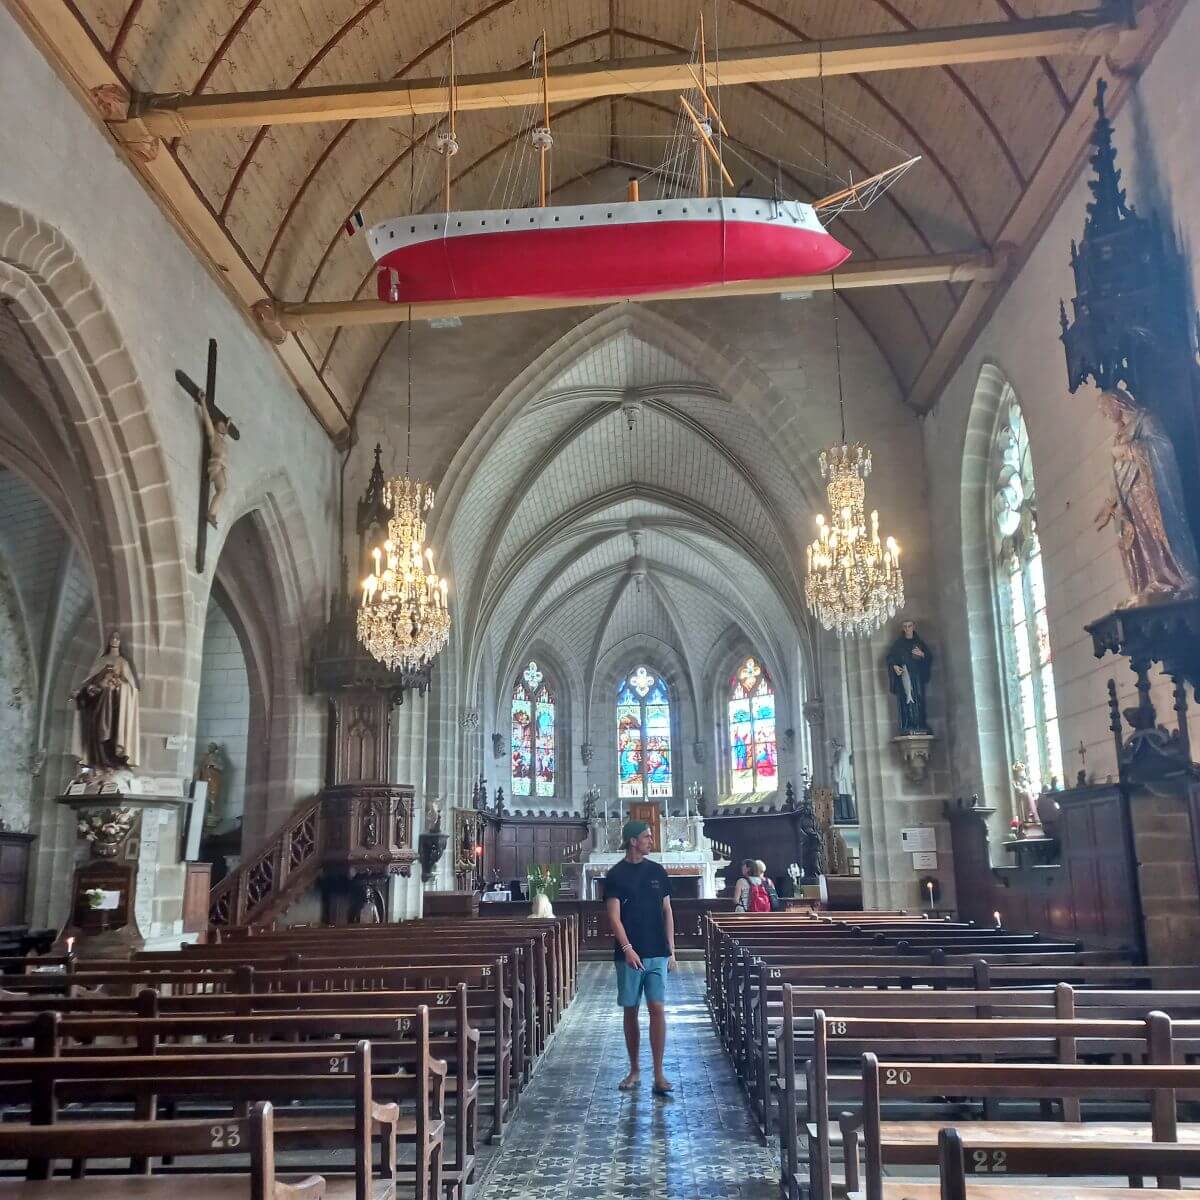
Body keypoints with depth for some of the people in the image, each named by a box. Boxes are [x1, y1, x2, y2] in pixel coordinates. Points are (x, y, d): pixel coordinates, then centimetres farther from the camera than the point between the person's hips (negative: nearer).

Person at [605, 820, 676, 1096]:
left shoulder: (657, 871, 7)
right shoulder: (616, 874, -2)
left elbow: (667, 913, 11)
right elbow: (614, 916, -7)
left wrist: (671, 950, 6)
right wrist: (627, 948, -18)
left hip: (658, 953, 2)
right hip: (629, 954, -2)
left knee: (657, 1009, -5)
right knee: (630, 1011, 7)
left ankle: (659, 1074, 0)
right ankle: (634, 1071, 21)